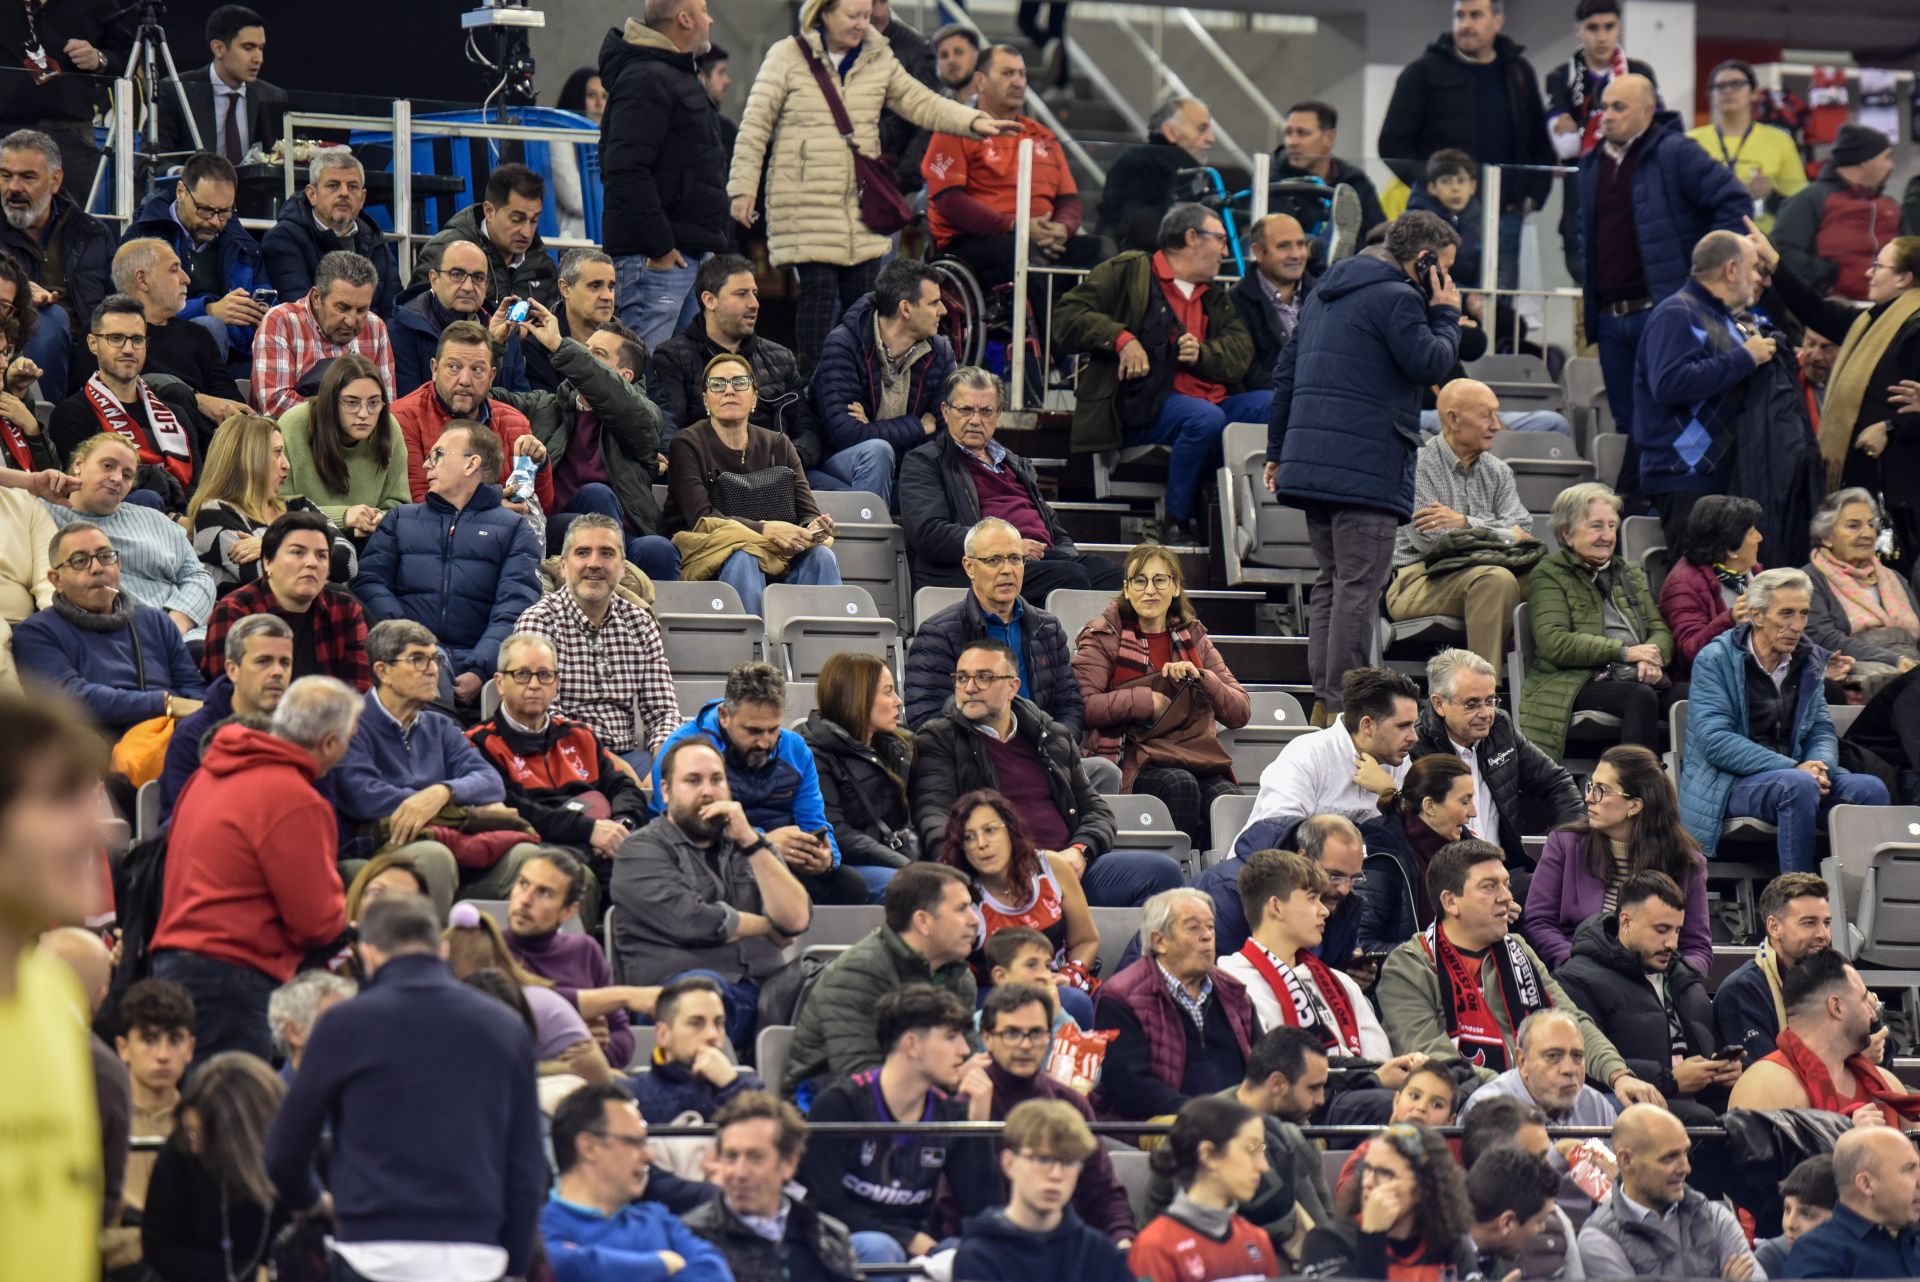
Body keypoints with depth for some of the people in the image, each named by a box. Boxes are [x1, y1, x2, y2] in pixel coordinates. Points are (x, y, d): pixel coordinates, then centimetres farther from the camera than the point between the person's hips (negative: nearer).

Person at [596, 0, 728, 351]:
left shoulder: (680, 78, 22)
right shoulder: (646, 79, -12)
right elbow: (626, 170, -22)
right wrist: (659, 246, -21)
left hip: (689, 253, 11)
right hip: (654, 256, -11)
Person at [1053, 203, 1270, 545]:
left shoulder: (1216, 299, 27)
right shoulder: (1128, 272, 9)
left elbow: (1241, 351, 12)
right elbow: (1067, 317, 1)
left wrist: (1202, 354, -9)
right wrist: (1120, 338, -13)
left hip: (1211, 399, 6)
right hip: (1141, 407, -6)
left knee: (1275, 406, -18)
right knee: (1206, 418, -35)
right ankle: (1177, 525, -23)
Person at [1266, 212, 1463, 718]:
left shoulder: (1326, 292, 21)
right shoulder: (1396, 298, -9)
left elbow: (1287, 369, 23)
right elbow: (1430, 364, -13)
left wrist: (1278, 449, 27)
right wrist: (1446, 315, 4)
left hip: (1310, 459, 9)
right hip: (1366, 466, -9)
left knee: (1333, 580, 14)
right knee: (1359, 585, -9)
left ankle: (1323, 700, 12)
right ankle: (1343, 704, -13)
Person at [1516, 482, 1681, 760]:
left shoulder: (1631, 574, 28)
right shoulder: (1549, 576, 6)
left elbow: (1660, 630, 19)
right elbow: (1553, 643, -8)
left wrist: (1652, 659, -8)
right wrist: (1624, 652, -13)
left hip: (1637, 678, 6)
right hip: (1582, 682, -6)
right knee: (1641, 696, -37)